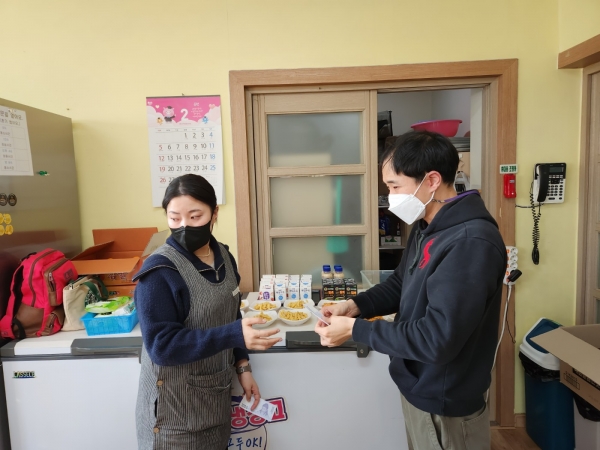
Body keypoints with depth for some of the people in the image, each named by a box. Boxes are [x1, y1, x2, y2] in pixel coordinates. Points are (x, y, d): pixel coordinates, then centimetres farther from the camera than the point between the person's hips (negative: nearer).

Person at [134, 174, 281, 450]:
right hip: (174, 405, -6)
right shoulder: (159, 272, -22)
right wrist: (235, 335, -34)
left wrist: (242, 366, 4)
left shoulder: (223, 257, -1)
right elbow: (162, 345, -26)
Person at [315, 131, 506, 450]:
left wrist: (355, 329, -24)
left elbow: (437, 338, -31)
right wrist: (357, 305, -4)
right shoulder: (426, 227, 2)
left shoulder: (471, 242, -29)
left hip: (445, 404, -8)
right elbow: (401, 284, 13)